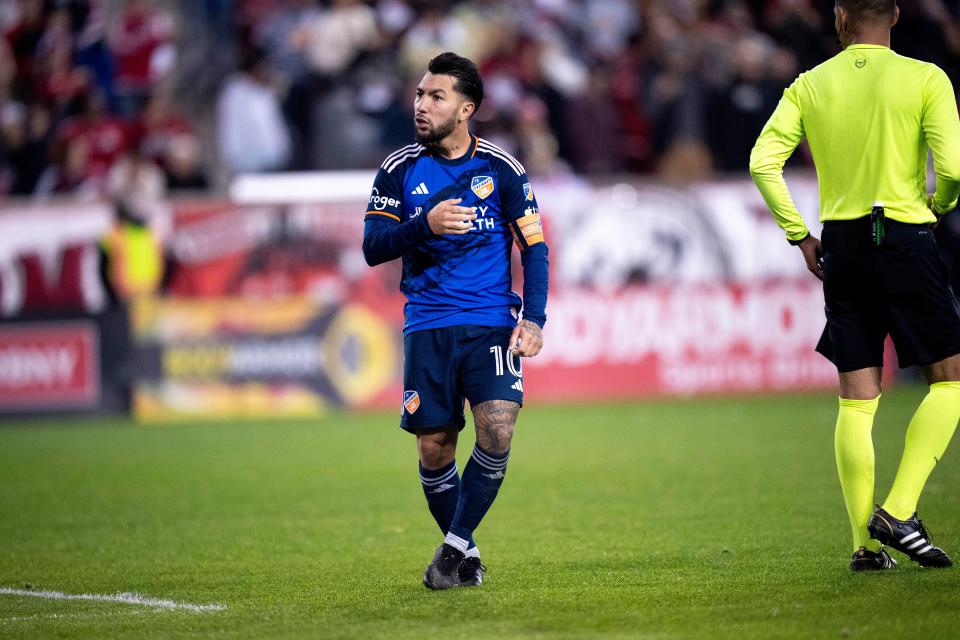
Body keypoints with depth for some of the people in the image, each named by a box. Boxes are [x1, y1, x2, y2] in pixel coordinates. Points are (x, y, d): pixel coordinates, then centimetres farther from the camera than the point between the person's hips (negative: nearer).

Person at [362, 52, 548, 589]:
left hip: (492, 323, -1)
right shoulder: (400, 170, 4)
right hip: (428, 325, 1)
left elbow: (534, 247, 5)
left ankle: (455, 545, -6)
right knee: (435, 447, 0)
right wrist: (425, 225, -18)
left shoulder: (501, 170, 1)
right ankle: (466, 556, 18)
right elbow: (373, 247, 0)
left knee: (497, 431, -18)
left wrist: (534, 319, -6)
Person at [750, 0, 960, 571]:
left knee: (857, 398, 8)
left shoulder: (809, 86, 4)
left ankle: (865, 543, 7)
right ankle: (899, 509, -6)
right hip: (906, 240, -4)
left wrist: (800, 236, 6)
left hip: (841, 245, 4)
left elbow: (764, 163, -2)